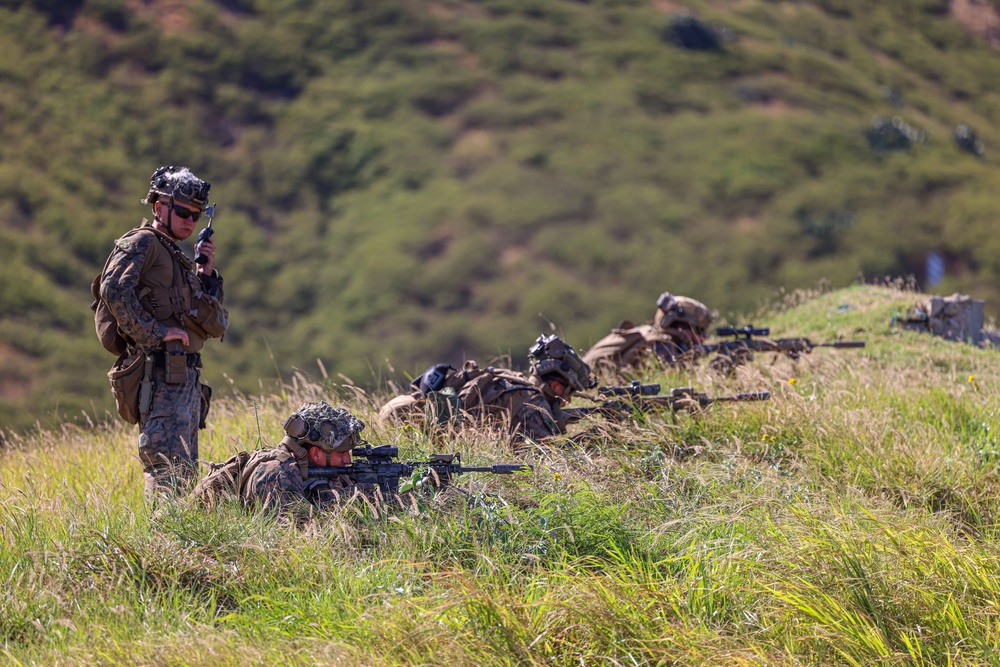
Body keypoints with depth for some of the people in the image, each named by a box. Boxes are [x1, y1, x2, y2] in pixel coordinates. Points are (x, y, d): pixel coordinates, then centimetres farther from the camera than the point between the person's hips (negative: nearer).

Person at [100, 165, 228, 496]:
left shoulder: (179, 259, 24)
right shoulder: (143, 243, -2)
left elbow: (216, 327, 20)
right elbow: (115, 290, -20)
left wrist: (206, 274, 9)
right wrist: (156, 331, -20)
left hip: (187, 379, 9)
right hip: (161, 374, -9)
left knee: (185, 473, 10)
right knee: (168, 472, -16)